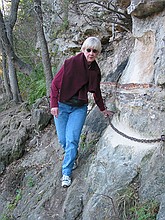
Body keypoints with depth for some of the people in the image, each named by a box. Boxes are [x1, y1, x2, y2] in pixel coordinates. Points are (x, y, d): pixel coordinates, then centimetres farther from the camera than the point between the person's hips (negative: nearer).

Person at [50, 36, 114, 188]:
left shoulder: (95, 70, 1)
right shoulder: (71, 63, -14)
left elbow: (97, 91, 17)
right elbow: (55, 83, -9)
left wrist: (103, 109, 25)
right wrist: (54, 104, -14)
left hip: (79, 108, 2)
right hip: (62, 106, -2)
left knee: (72, 140, -8)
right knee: (63, 140, 4)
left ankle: (66, 173, 2)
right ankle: (72, 155, 37)